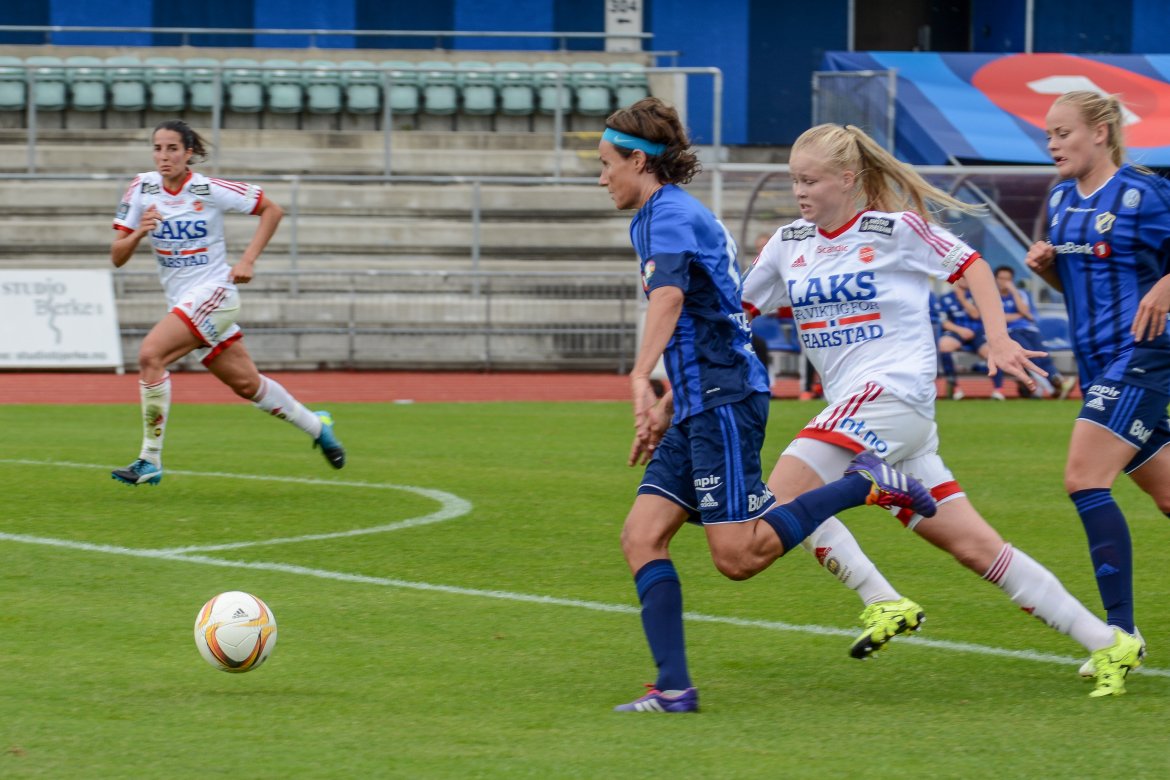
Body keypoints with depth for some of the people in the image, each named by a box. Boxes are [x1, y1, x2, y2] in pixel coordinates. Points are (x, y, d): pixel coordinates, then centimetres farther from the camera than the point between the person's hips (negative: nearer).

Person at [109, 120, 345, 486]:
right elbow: (117, 257, -1)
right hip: (181, 301, 6)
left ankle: (150, 461, -18)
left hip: (213, 292, -6)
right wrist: (138, 233, -21)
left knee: (150, 354, -24)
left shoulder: (209, 190, -12)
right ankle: (316, 426, 36)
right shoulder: (142, 188, -1)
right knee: (246, 384, 13)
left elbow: (272, 210, -2)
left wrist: (248, 260, -10)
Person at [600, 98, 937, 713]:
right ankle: (673, 687, -5)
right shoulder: (654, 218, 21)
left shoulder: (669, 215, -11)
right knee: (640, 537, 0)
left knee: (739, 557, -12)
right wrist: (667, 406, 31)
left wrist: (641, 380, -43)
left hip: (723, 399, -10)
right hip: (699, 408, 10)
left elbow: (670, 295, -31)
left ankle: (863, 483, -3)